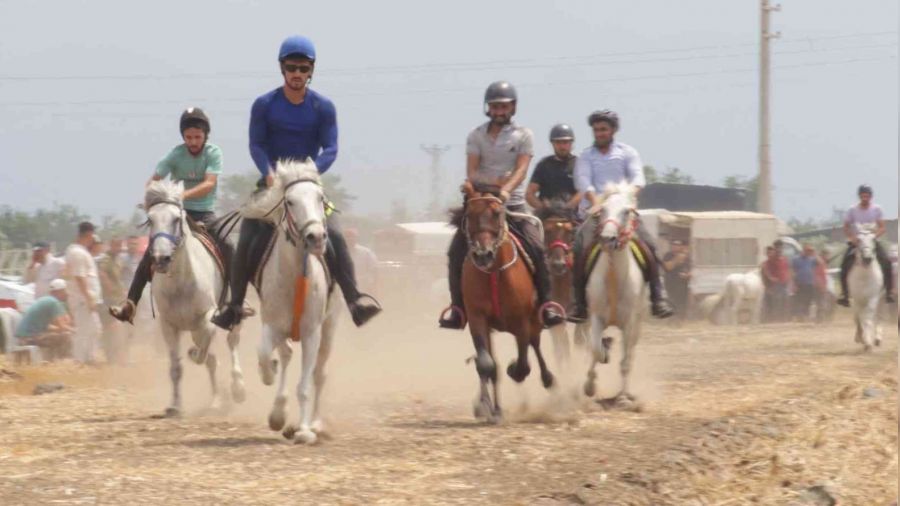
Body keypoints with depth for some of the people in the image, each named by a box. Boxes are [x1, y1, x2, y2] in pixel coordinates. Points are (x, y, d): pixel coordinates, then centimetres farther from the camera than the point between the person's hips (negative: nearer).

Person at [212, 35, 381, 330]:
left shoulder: (323, 108, 0)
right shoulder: (265, 105, 0)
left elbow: (330, 148, -7)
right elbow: (256, 145, -6)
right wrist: (269, 173, -23)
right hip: (272, 182, 0)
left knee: (334, 235, -20)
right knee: (248, 239, -11)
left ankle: (355, 299, -22)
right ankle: (234, 305, 1)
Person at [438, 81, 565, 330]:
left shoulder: (523, 135, 3)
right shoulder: (476, 136, 7)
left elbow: (521, 169, -10)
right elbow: (471, 172, -2)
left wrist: (506, 189, -28)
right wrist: (492, 182, -20)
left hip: (512, 204, -1)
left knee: (536, 248, -20)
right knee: (456, 250, -13)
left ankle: (545, 302, -10)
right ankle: (456, 305, -3)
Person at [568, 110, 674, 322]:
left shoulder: (627, 153, 11)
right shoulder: (586, 157, 11)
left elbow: (638, 177, -4)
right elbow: (584, 181, -5)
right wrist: (596, 201, -24)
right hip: (594, 210, 0)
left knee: (648, 245, -19)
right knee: (580, 248, -22)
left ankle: (658, 296, -12)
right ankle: (580, 303, -15)